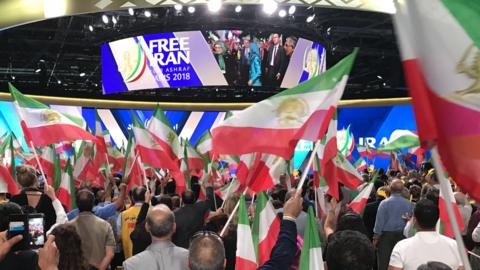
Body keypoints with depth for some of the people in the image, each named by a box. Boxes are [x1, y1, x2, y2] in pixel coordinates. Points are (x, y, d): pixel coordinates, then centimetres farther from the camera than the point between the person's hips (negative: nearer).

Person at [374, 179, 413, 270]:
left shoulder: (384, 203, -13)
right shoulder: (408, 204, -5)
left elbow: (379, 221, -10)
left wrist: (376, 237, -1)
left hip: (386, 235, -3)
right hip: (402, 235, 3)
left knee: (384, 263, 4)